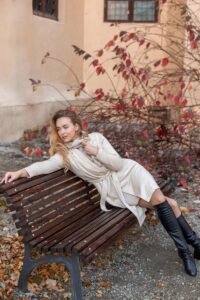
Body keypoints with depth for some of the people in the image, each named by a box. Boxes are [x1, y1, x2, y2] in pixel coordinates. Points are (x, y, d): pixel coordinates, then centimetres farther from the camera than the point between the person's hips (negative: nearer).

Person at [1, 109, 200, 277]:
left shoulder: (95, 137, -5)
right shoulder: (64, 155, -7)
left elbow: (118, 164, -8)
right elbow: (45, 165, -26)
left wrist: (96, 152, -19)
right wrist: (20, 172, -41)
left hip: (127, 173, 2)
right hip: (112, 189, -2)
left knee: (160, 200, -12)